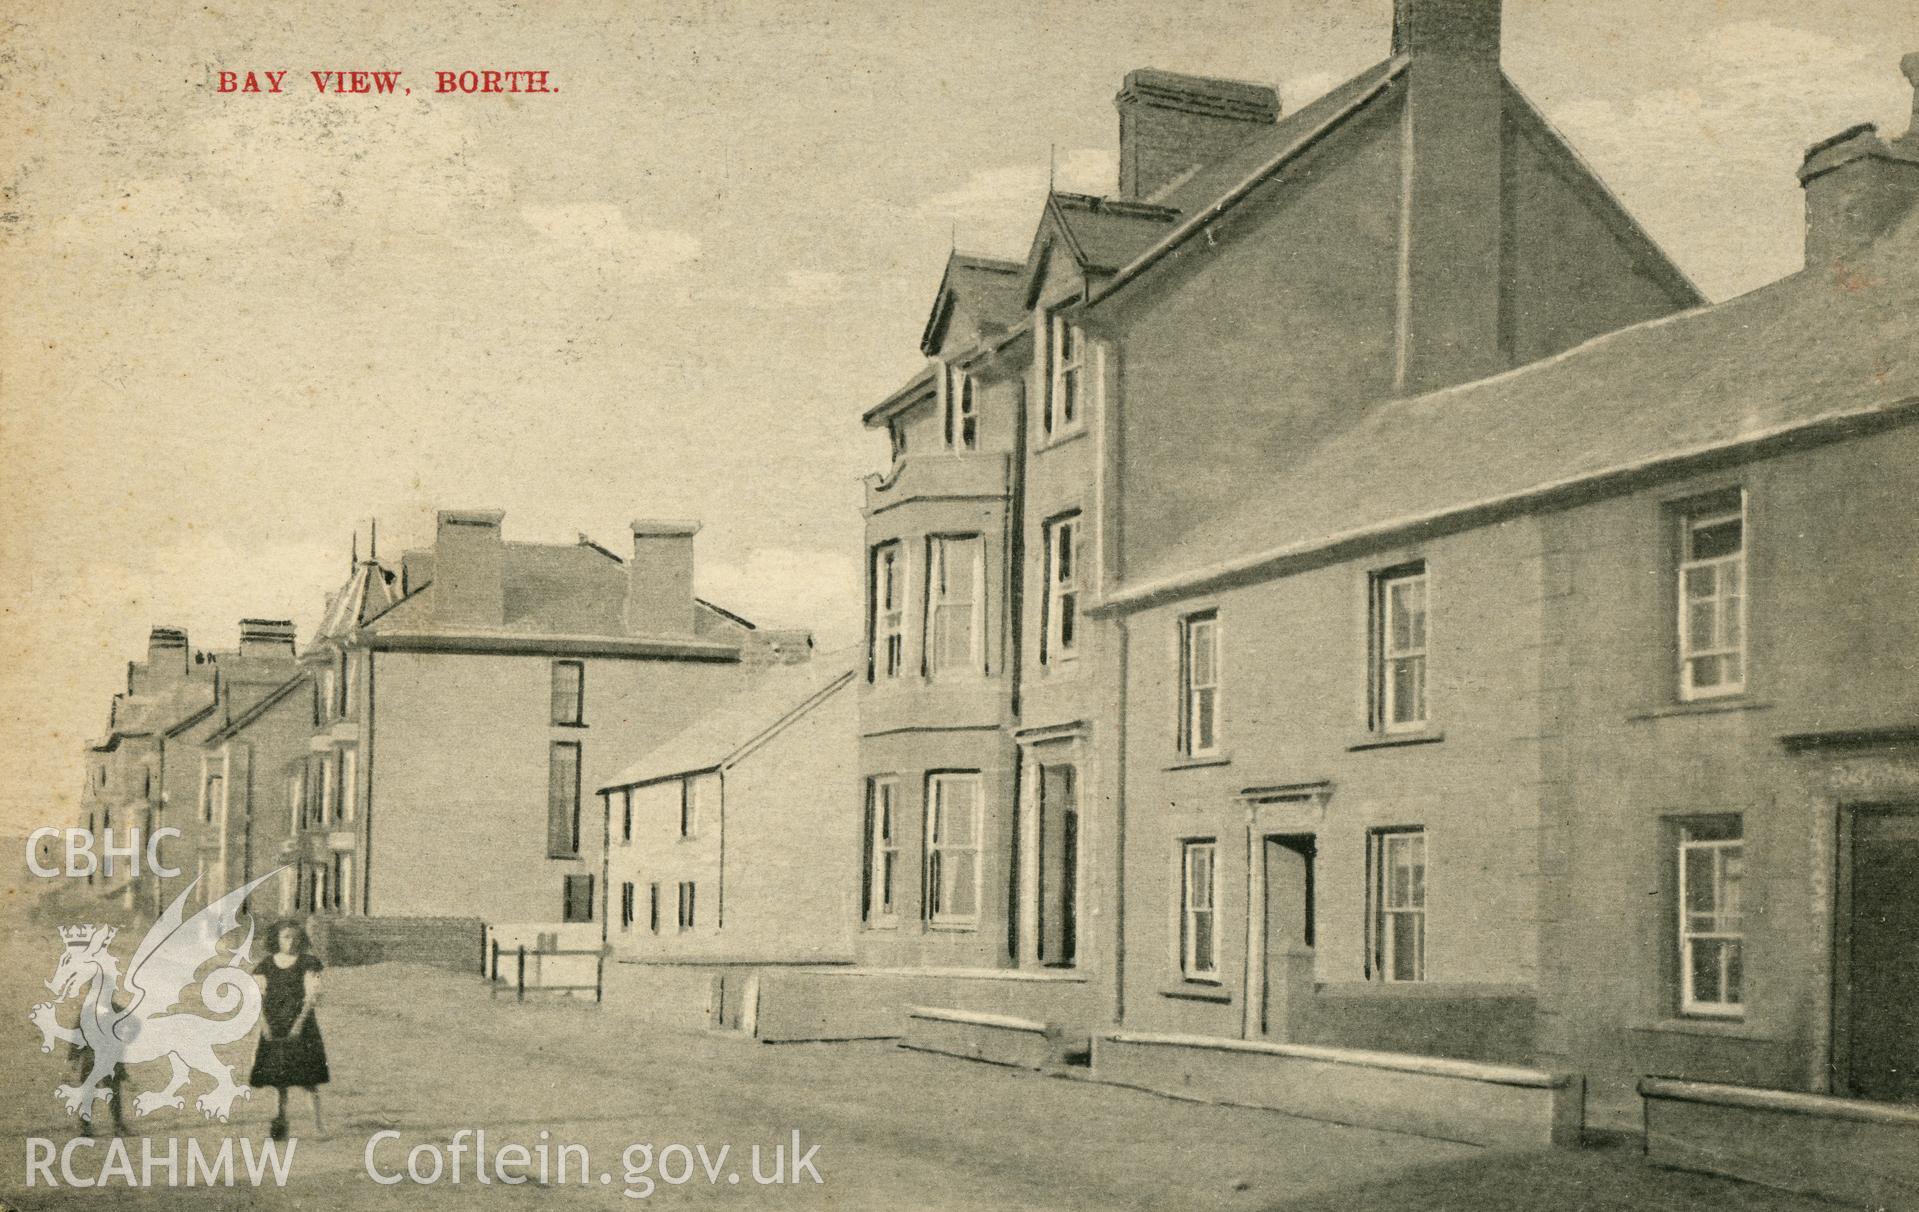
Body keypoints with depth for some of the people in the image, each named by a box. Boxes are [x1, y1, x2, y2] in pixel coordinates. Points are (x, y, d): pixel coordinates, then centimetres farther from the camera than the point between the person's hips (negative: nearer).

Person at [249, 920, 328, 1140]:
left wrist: (300, 1021, -16)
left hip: (300, 1025, -3)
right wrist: (263, 1022, -10)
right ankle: (281, 1118, 13)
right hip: (273, 1027, 3)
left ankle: (317, 1120, -5)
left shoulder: (307, 962, 1)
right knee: (278, 1076, 5)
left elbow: (311, 994, -6)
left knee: (307, 1076, -8)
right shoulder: (266, 965, 8)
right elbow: (258, 996, 3)